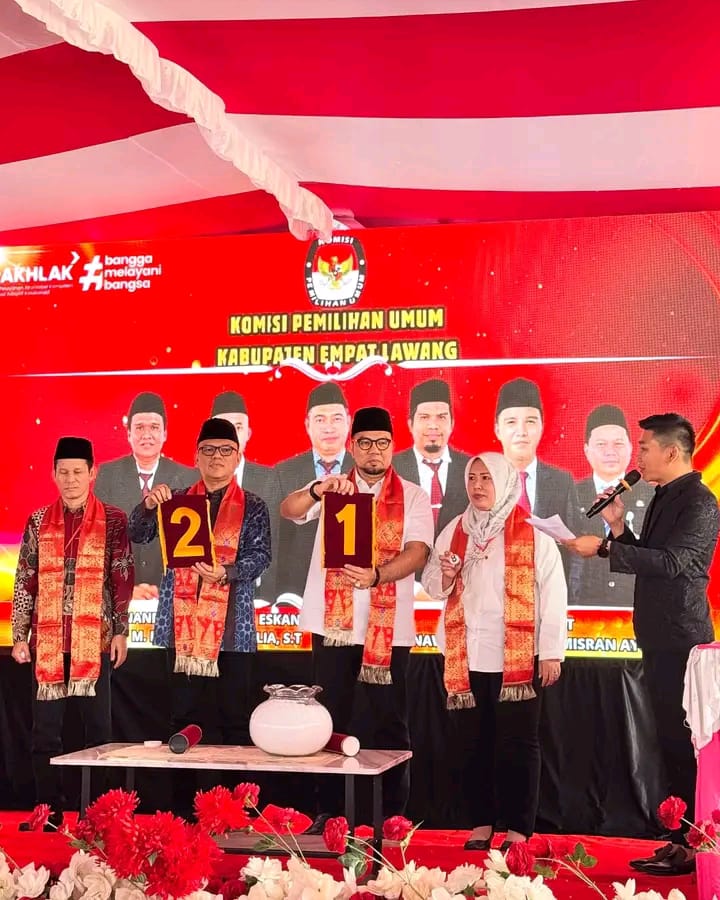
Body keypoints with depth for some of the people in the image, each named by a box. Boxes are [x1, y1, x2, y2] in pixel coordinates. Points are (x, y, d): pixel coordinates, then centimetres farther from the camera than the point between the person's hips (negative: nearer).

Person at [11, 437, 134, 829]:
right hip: (47, 639, 2)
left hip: (95, 638, -2)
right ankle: (48, 812, 15)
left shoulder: (113, 520, 1)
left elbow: (123, 580, 1)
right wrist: (20, 635, 2)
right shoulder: (39, 521, 7)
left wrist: (121, 632, -4)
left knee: (97, 727, 4)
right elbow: (24, 582, 7)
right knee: (45, 730, 6)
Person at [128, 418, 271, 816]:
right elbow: (138, 535, 3)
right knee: (184, 718, 5)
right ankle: (183, 809, 11)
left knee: (234, 719, -1)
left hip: (230, 627, -2)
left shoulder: (252, 506, 7)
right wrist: (148, 506, -17)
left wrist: (226, 571, -22)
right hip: (183, 624, 2)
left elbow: (261, 555, -4)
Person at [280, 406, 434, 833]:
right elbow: (288, 510, -7)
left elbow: (417, 552, -9)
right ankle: (328, 812, 15)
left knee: (390, 724, 3)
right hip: (334, 623, 1)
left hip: (388, 626, -1)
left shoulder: (413, 496, 4)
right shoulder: (333, 489, 9)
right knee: (331, 720, 6)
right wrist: (317, 491, -30)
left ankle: (393, 816, 12)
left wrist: (376, 575, -28)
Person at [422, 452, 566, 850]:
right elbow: (432, 586, 14)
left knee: (517, 743, 1)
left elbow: (553, 594, -4)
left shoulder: (533, 534, -2)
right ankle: (481, 823, 17)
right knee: (472, 742, 6)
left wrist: (551, 653, -7)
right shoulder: (454, 531, 11)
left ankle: (518, 828, 9)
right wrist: (445, 576, -9)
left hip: (517, 657, -4)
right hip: (466, 656, 4)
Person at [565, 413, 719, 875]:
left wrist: (604, 547, -25)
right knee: (673, 742, 13)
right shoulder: (665, 498, 15)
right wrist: (619, 527, 3)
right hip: (661, 640, 10)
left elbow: (670, 561, -25)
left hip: (681, 641, -10)